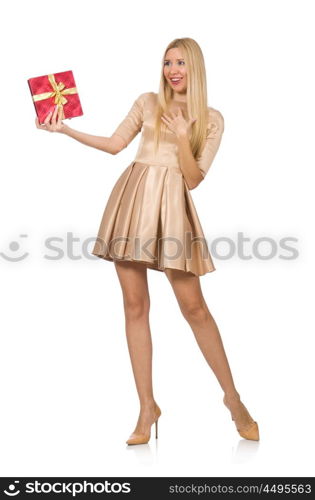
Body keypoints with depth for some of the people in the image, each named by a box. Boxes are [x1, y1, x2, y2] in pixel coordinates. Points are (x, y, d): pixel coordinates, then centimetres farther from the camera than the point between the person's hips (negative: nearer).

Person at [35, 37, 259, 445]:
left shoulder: (211, 119, 6)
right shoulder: (148, 102, 12)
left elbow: (194, 179, 0)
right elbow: (114, 144, 15)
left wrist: (181, 137, -13)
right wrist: (64, 129, 9)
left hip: (171, 204, -2)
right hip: (132, 198, 3)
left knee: (194, 307, -4)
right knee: (135, 305, 1)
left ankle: (233, 397, 13)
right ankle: (147, 407, 11)